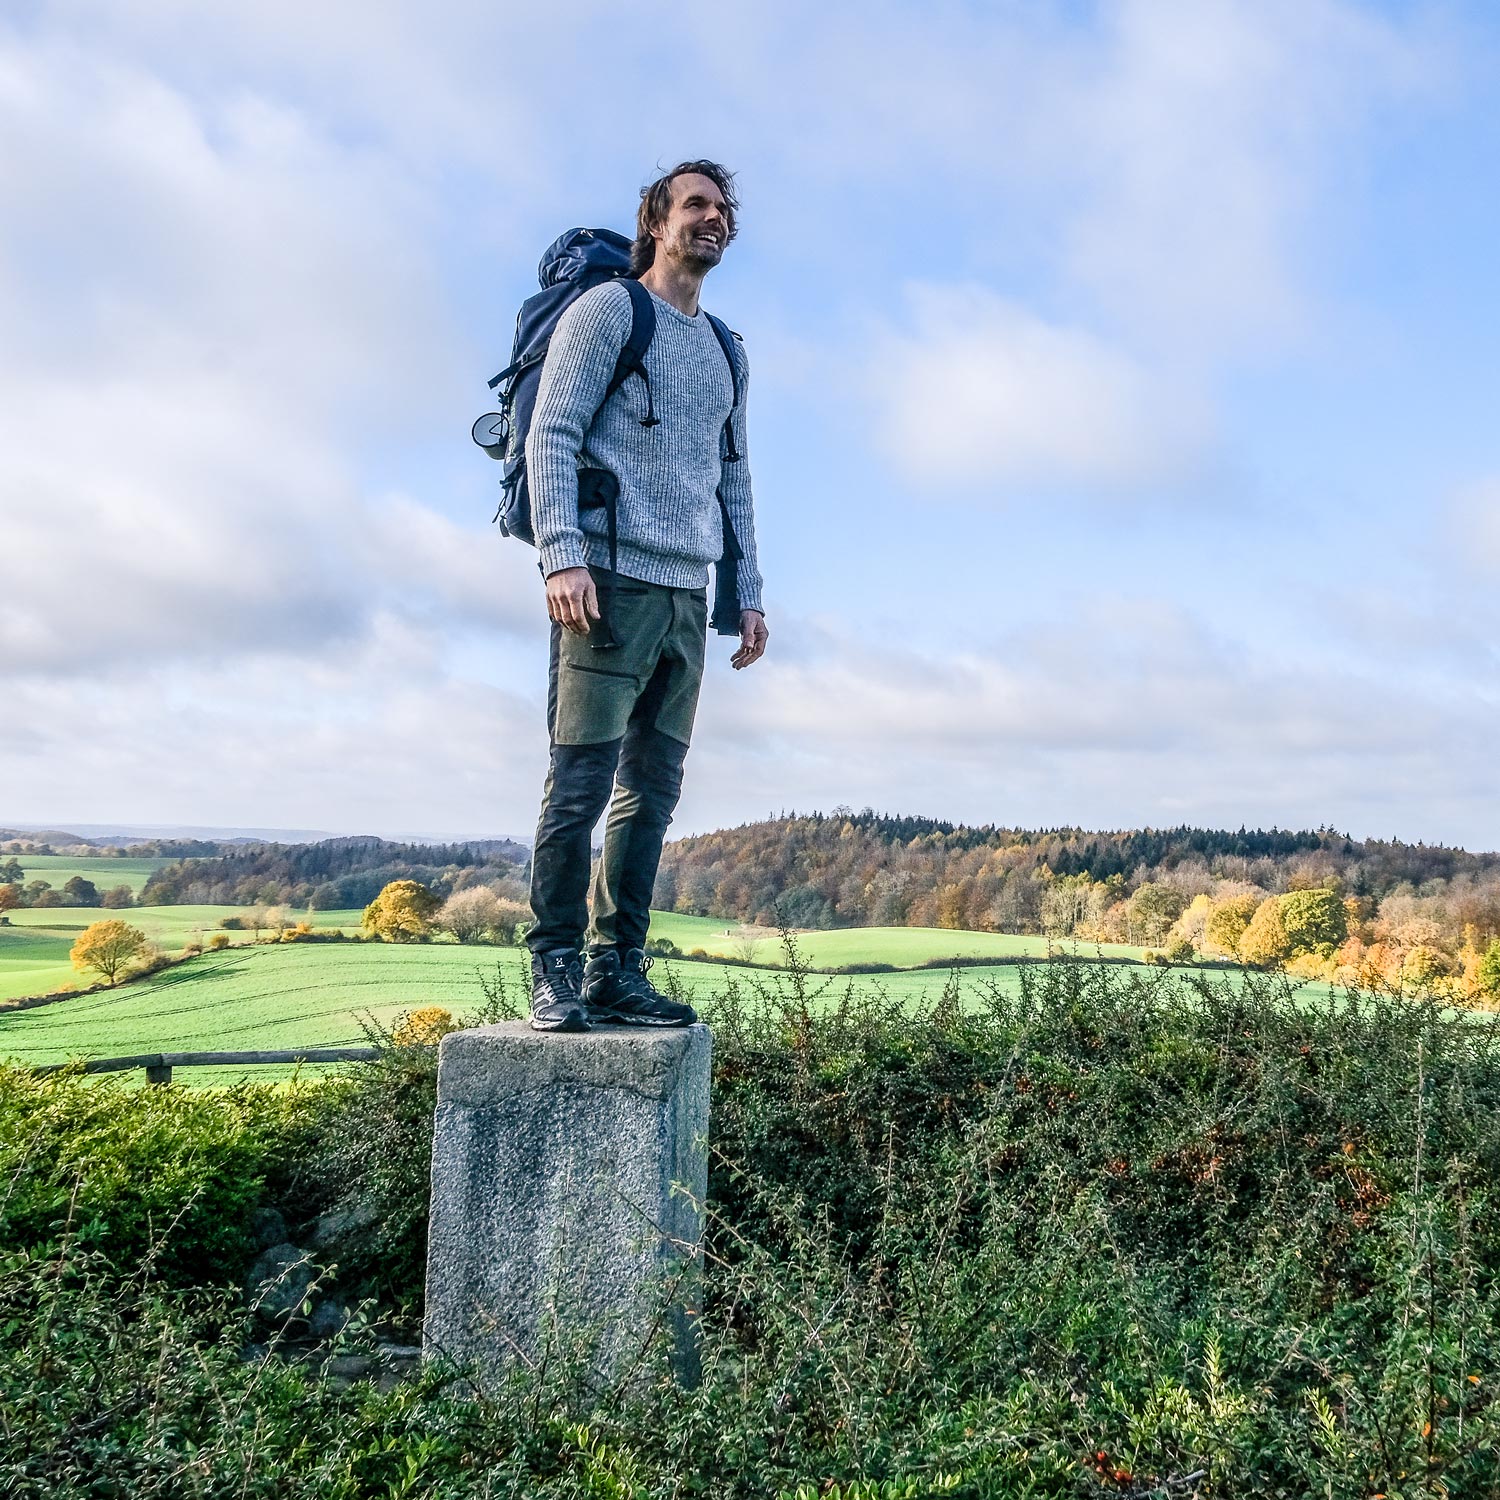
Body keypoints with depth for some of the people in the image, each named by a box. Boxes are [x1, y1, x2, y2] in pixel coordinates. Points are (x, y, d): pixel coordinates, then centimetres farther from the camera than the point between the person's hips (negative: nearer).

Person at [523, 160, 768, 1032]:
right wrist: (562, 555, -18)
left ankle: (617, 971, 7)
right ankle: (556, 970, -1)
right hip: (612, 581, -6)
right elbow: (552, 435, -5)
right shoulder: (608, 309, 5)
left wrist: (749, 591, 16)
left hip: (689, 596, 7)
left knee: (653, 788, 3)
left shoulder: (728, 352, 25)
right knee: (581, 783, -8)